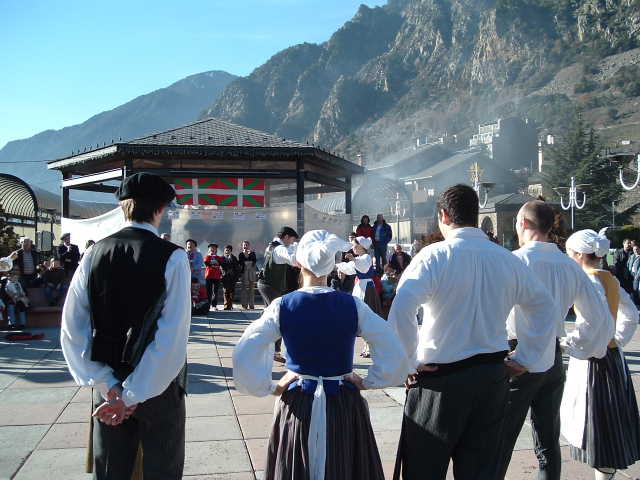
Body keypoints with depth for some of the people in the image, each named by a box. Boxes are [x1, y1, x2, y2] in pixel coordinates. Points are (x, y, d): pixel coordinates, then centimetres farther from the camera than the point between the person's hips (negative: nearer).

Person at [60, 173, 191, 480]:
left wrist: (108, 385, -6)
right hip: (157, 384, -3)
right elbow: (172, 335, -20)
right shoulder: (173, 257, -13)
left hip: (109, 382, 4)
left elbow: (72, 327, -5)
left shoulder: (95, 253, -2)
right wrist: (134, 394, -15)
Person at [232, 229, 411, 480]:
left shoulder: (282, 306, -9)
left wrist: (269, 388, -3)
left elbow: (243, 356, -14)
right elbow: (394, 353, -12)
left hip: (297, 405, 0)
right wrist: (368, 382, -1)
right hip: (344, 404, 0)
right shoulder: (353, 306, -9)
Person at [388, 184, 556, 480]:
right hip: (493, 378, 5)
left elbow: (401, 311, -25)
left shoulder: (434, 256, -12)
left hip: (440, 378, -5)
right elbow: (543, 308, 15)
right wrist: (524, 359, 17)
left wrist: (410, 363, -14)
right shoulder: (507, 260, 5)